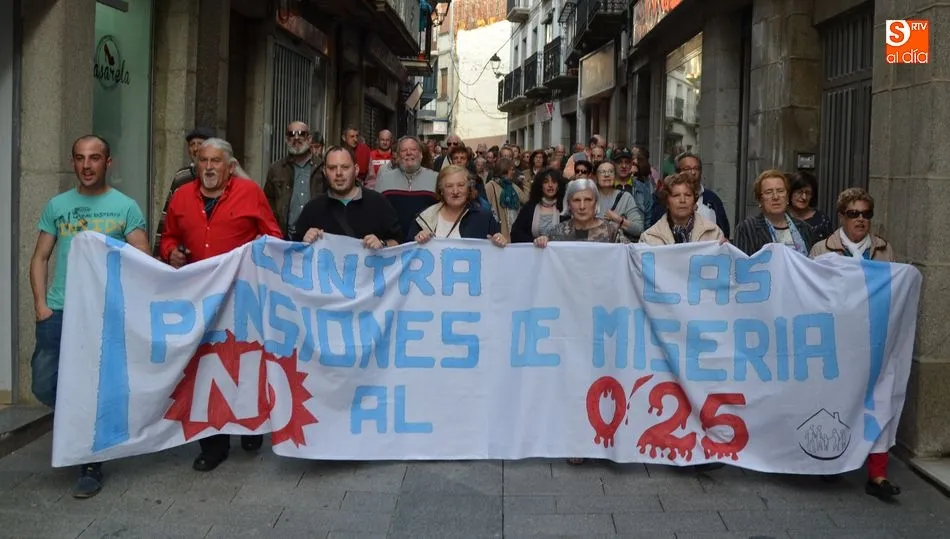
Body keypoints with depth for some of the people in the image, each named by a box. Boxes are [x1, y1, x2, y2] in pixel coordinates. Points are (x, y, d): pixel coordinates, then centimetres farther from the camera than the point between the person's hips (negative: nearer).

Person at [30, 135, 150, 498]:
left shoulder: (126, 207, 1)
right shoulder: (57, 206, 9)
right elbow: (40, 258, 10)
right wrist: (40, 304, -2)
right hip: (59, 310, 3)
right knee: (44, 385, -3)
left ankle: (91, 465, 15)